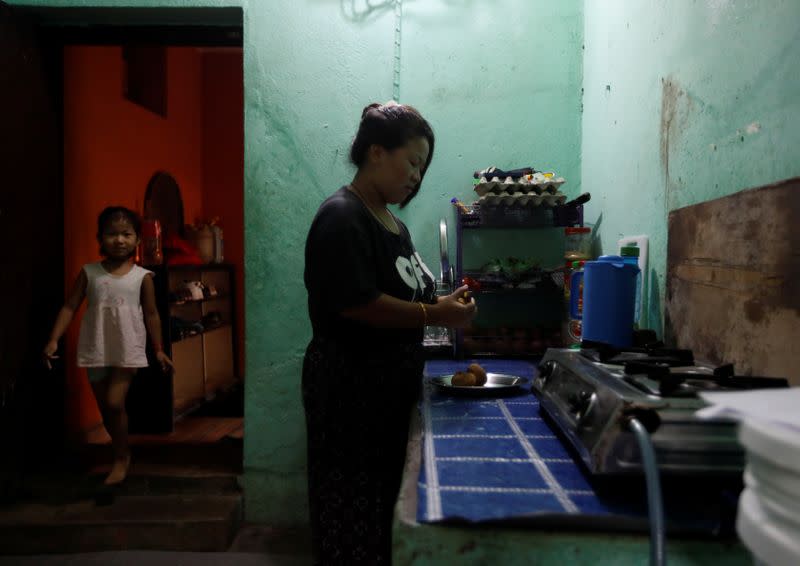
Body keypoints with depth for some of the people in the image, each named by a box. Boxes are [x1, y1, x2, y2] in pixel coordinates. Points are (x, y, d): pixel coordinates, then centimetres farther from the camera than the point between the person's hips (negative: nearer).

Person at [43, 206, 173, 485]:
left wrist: (159, 350, 5)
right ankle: (121, 452, 31)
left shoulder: (142, 276, -2)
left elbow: (151, 314, 3)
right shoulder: (89, 272, 1)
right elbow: (69, 307, 1)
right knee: (105, 407, 10)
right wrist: (54, 340, -8)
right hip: (96, 350, 3)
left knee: (115, 403, -12)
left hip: (128, 350, -2)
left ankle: (121, 457, 10)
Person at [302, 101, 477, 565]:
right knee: (355, 513, 2)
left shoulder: (391, 221, 13)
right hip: (350, 388, -9)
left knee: (385, 500, 18)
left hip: (389, 385, 9)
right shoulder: (341, 218, -15)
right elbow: (356, 304, -24)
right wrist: (434, 315, -20)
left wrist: (441, 302, 1)